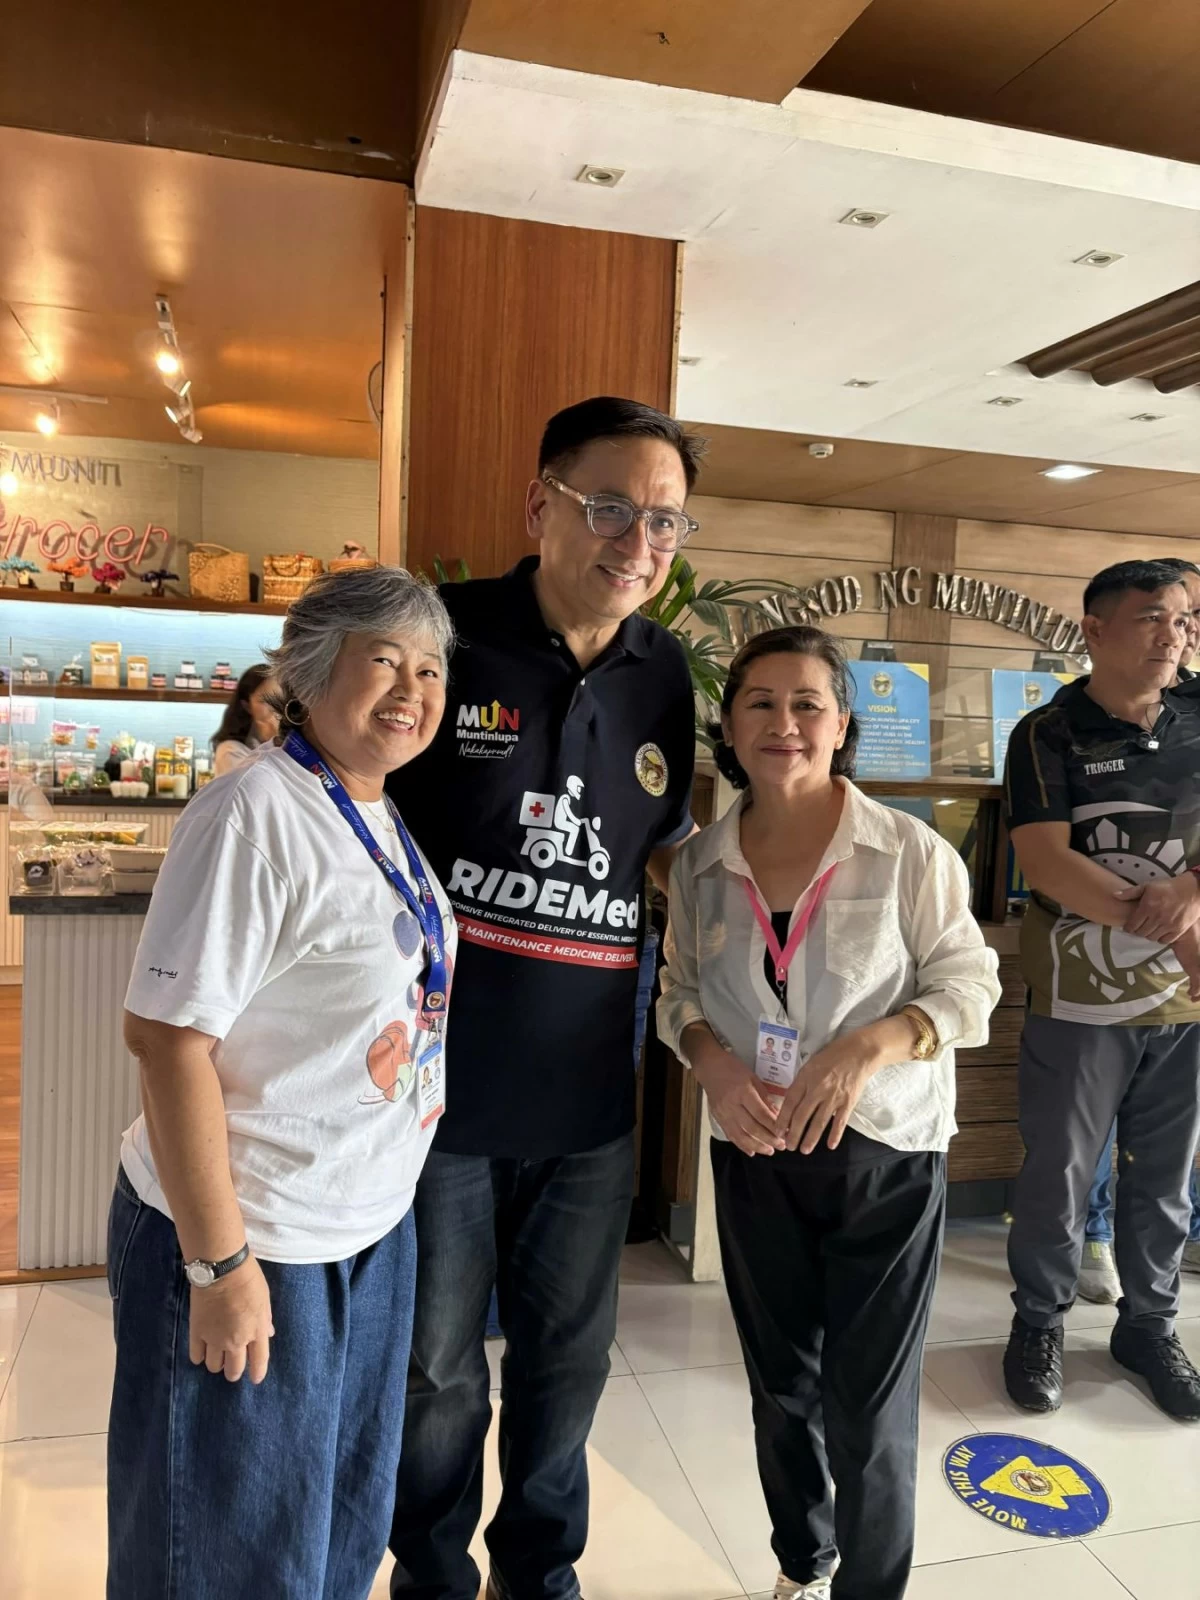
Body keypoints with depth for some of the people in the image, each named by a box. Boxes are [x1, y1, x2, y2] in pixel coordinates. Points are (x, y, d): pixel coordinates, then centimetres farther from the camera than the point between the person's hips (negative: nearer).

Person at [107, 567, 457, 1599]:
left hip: (375, 1227, 8)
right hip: (256, 1242, -7)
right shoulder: (257, 815, -21)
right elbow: (169, 1035, -23)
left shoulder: (384, 821, 5)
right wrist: (219, 1263, -21)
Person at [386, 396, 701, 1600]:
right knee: (435, 1364, 16)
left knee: (568, 1354, 20)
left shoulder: (663, 674, 3)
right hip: (438, 1080, -3)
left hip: (587, 1093, 4)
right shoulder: (445, 635, -12)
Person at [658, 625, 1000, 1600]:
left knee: (870, 1404, 7)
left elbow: (971, 987, -9)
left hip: (887, 1153, -3)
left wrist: (872, 1045, -25)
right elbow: (681, 991, 7)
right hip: (755, 1155, 4)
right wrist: (712, 1060, -13)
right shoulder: (701, 862, -3)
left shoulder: (910, 851, -13)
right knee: (782, 1385, 20)